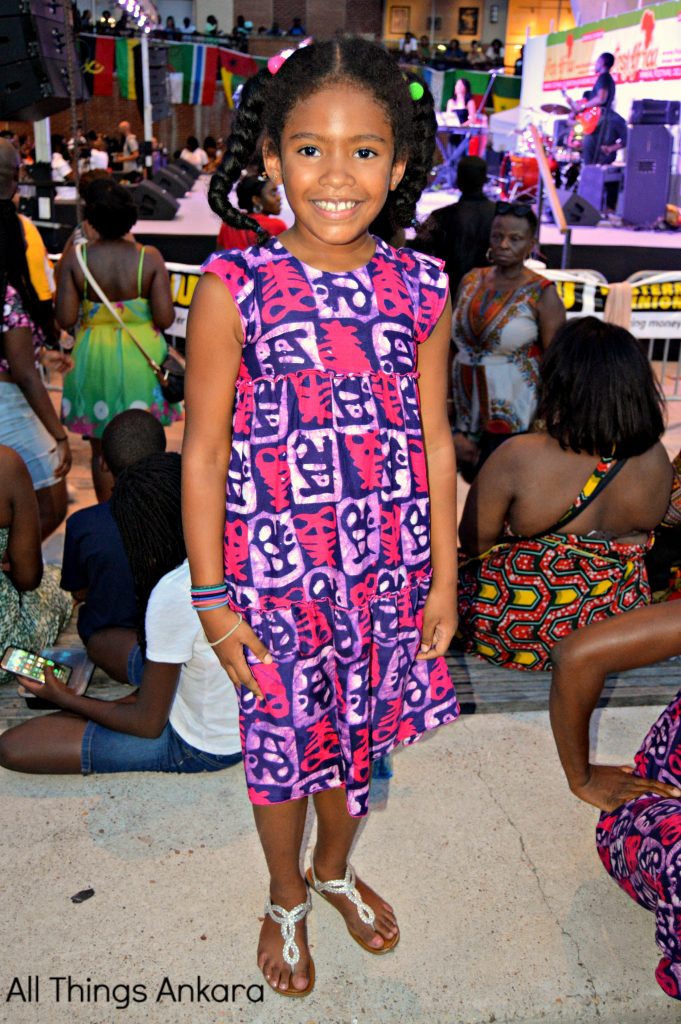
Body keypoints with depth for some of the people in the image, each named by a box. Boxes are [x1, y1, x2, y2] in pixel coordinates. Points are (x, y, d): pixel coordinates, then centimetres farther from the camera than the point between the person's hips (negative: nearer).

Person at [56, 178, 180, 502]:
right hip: (141, 360, 0)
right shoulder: (149, 257, -11)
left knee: (102, 450, 15)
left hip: (94, 362, 0)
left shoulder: (74, 258, -11)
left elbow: (65, 319, -12)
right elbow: (165, 319, -13)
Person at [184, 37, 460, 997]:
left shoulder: (420, 288, -3)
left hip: (389, 572, 3)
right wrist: (211, 597, -8)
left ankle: (336, 869, 53)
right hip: (278, 571, -3)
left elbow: (434, 441, 3)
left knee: (360, 736, 22)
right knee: (284, 746, 17)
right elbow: (204, 451, -9)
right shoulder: (235, 288, -13)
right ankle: (287, 899, 47)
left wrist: (442, 576, 5)